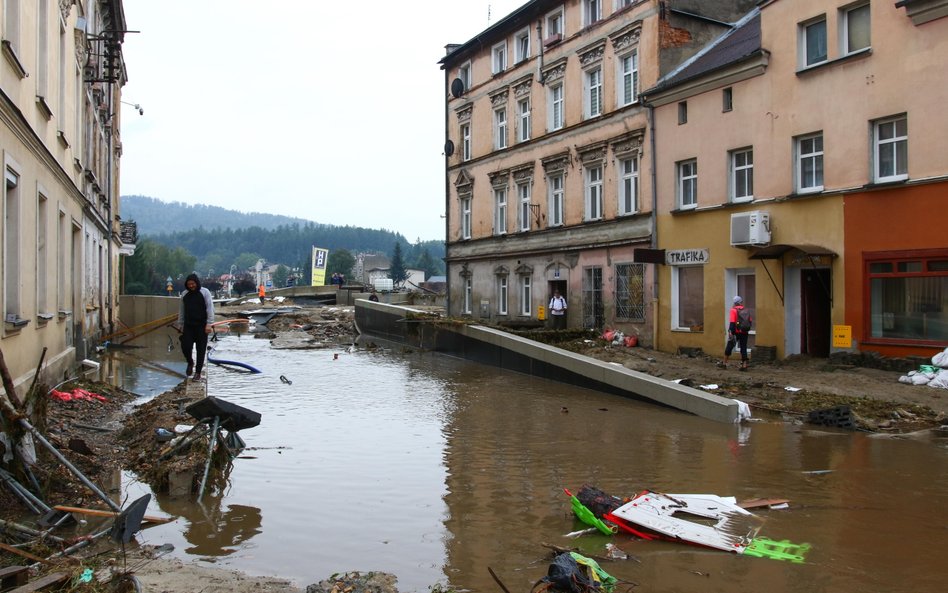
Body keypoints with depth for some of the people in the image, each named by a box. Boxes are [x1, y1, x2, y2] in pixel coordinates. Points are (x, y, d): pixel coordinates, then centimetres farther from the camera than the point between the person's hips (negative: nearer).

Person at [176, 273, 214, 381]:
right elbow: (181, 311, 16)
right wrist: (180, 325, 14)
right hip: (188, 326, 3)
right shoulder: (185, 294, 9)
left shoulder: (205, 292, -3)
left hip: (201, 326, -3)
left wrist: (209, 324, -14)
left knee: (201, 350, -1)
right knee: (185, 346, -6)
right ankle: (190, 362, 25)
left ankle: (198, 372, 9)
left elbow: (210, 309, -7)